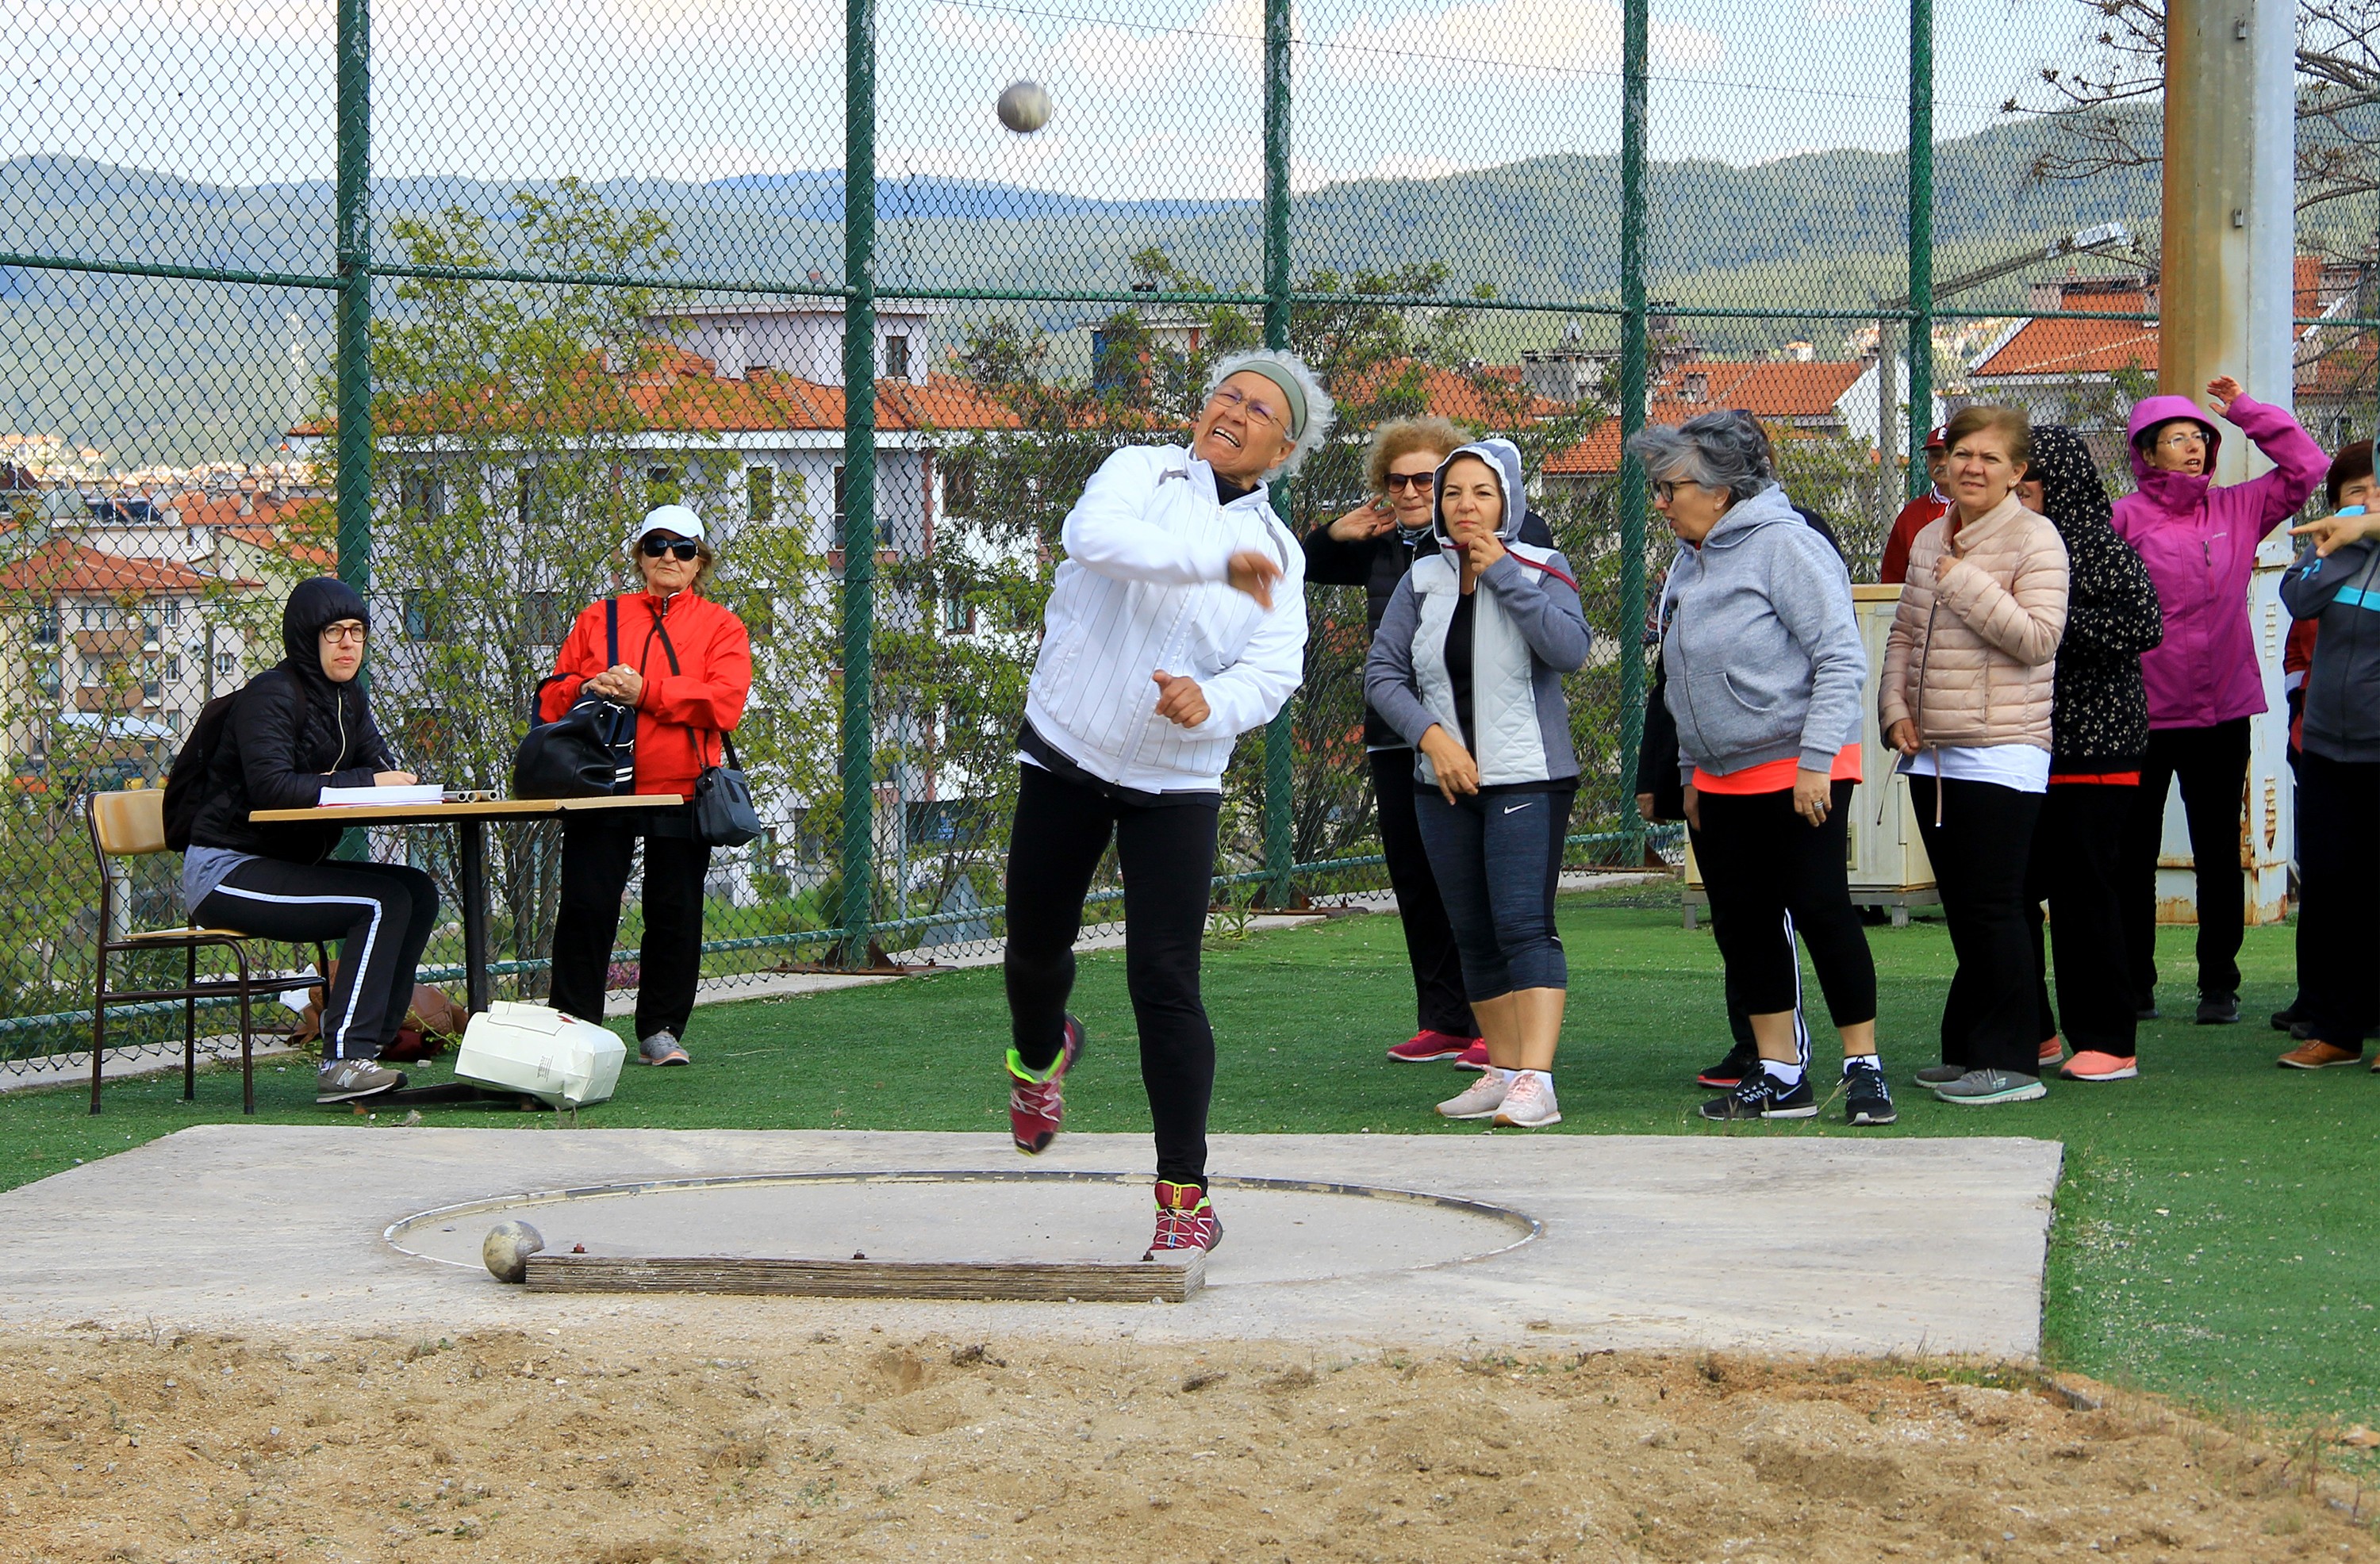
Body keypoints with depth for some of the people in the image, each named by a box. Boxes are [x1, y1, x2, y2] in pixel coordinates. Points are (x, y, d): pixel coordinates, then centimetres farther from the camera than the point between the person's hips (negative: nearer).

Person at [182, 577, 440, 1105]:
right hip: (224, 872, -9)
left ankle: (368, 1044, -8)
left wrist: (327, 785, -18)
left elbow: (383, 770, 3)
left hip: (285, 866, 9)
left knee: (418, 890, -7)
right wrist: (364, 783, -26)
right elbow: (271, 788, -30)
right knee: (384, 900, -23)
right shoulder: (271, 695, -16)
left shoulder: (347, 698, 12)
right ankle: (342, 1064, -27)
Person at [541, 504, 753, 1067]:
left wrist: (645, 692, -14)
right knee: (586, 906, -6)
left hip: (681, 790, -1)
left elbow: (725, 702, -7)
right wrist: (587, 689, -11)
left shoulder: (721, 627, 9)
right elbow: (554, 694, 12)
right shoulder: (600, 618, 15)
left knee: (674, 912, 3)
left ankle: (661, 1031, 15)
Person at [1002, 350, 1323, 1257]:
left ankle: (1185, 1198, -8)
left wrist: (1213, 700, -29)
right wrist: (1217, 558, -33)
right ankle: (1039, 1057, 49)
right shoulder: (1141, 473, 0)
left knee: (1165, 982, -11)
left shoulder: (1278, 556, 7)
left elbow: (1275, 669, -7)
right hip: (1066, 755, 0)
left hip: (1177, 785, 0)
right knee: (1037, 947, 13)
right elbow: (1096, 534, -24)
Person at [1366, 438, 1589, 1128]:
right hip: (1444, 780, 5)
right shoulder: (1423, 580, 7)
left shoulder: (1540, 571, -2)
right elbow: (1383, 672, 5)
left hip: (1527, 780, -5)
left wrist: (1503, 574, -16)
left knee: (1524, 924, -16)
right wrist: (1431, 736, -10)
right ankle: (1503, 1071, 16)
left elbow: (1570, 649, -19)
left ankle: (1536, 1081, -22)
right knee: (1474, 935, 8)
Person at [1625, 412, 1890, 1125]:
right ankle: (1779, 1076, 13)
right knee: (1742, 926, 7)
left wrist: (1816, 761, -20)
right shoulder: (1691, 563, 13)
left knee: (1821, 912, -9)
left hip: (1797, 772, -8)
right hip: (1721, 780, 9)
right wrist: (1690, 770, 20)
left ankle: (1863, 1067, 0)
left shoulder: (1784, 546, -12)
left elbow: (1842, 658, -17)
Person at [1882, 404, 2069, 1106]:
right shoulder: (1929, 541, 13)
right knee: (1961, 908, 14)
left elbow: (2038, 638, -17)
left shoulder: (2033, 539, -8)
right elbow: (1903, 634, 19)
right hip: (1931, 753, 7)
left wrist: (1967, 584, -16)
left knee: (1993, 908, -7)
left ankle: (2010, 1062, -2)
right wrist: (1896, 707, 5)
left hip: (2001, 752, -7)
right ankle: (1968, 1050, 22)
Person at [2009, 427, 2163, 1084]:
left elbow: (2145, 625, -19)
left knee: (2082, 893, -4)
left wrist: (2057, 623, -20)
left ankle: (2107, 1043, 4)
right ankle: (2032, 1032, 17)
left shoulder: (2101, 549, -8)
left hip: (2090, 753, -7)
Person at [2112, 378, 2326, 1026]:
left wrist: (2246, 411, 4)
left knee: (2219, 853, 7)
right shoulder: (2123, 518, -5)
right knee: (2132, 854, 5)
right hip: (2141, 714, -3)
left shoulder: (2237, 511, 7)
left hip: (2222, 710, 3)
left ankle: (2220, 985, 15)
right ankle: (2133, 986, 14)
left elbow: (2306, 467, 8)